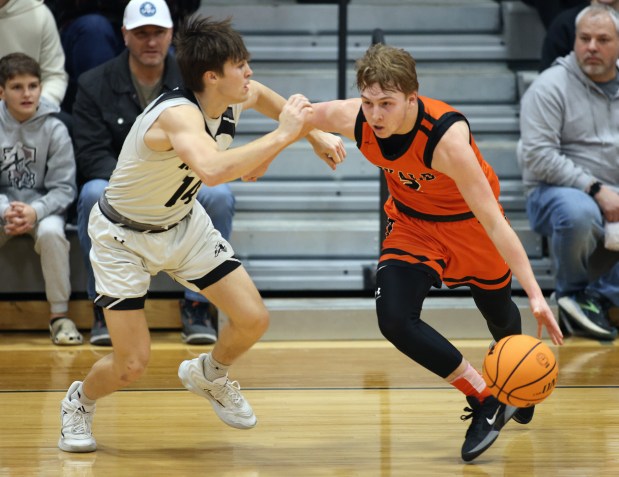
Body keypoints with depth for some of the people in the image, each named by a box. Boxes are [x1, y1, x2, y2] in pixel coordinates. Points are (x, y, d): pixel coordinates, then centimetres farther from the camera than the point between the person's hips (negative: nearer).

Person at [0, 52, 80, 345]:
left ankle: (59, 314, -18)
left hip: (43, 206, -1)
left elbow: (63, 187, -8)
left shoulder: (54, 129, -6)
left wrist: (35, 211, -27)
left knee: (51, 232, -33)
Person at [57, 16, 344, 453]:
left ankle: (208, 375, 31)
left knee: (253, 319, -1)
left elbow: (261, 94, 15)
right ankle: (79, 401, 25)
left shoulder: (234, 99, -13)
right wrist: (283, 135, -50)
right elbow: (213, 170, -59)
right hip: (123, 236, -7)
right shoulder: (179, 114, -37)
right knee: (133, 364, -8)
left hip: (183, 222, 7)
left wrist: (315, 134, 7)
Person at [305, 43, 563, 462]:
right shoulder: (351, 117, -29)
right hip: (412, 223, 3)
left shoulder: (447, 138, -40)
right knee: (395, 320, -20)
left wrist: (535, 294, -42)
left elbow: (492, 220, -39)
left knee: (499, 312, 20)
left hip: (468, 221, -3)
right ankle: (486, 404, -4)